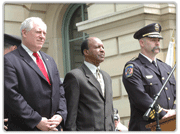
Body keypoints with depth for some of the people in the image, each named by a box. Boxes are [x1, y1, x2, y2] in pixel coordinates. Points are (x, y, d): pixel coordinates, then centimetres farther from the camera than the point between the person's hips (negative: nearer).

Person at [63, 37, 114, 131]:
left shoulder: (106, 77, 20)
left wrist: (112, 130, 18)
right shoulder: (74, 76, -4)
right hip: (86, 129, -7)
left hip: (108, 130, 7)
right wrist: (71, 129, -13)